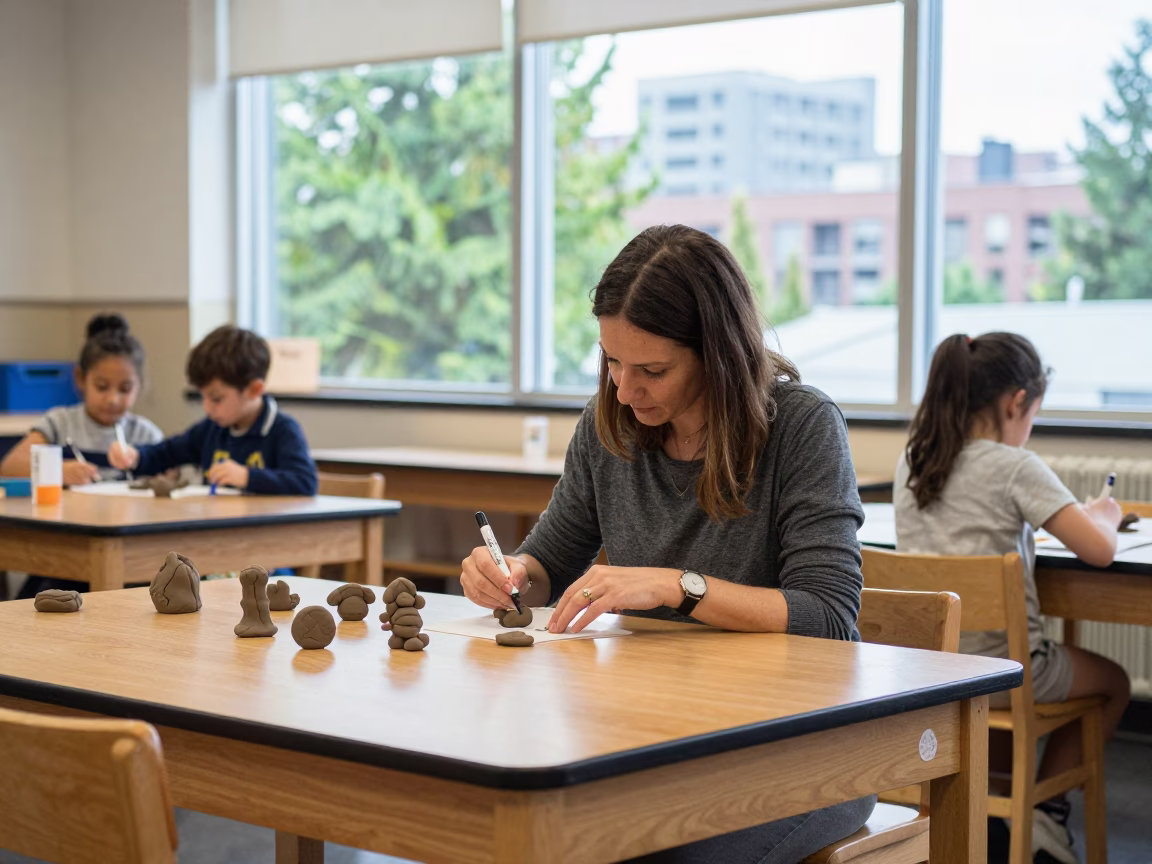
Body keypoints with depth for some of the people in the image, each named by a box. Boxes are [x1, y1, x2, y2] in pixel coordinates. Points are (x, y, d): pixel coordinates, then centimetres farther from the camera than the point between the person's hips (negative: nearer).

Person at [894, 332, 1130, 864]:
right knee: (1112, 682, 23)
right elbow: (1099, 550, -19)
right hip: (998, 670, -6)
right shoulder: (1015, 467, -16)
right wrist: (1103, 515, 4)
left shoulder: (911, 462, 4)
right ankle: (1043, 810, 19)